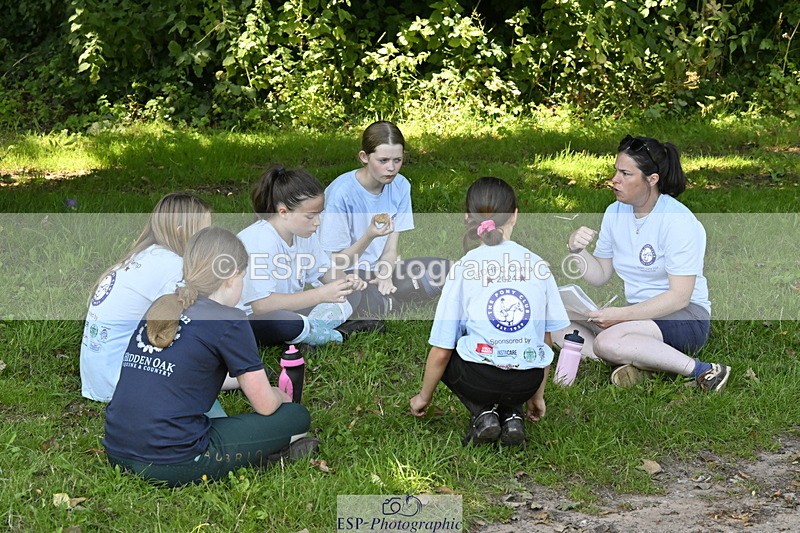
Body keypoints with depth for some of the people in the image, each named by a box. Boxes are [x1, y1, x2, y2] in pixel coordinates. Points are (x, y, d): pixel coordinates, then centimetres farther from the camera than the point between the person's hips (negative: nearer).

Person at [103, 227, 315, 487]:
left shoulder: (159, 308, 15)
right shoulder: (228, 321, -5)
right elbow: (265, 405, 2)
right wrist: (279, 395, 27)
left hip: (117, 454, 7)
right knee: (297, 416, 6)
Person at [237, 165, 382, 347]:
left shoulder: (304, 233, -1)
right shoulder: (260, 241, -26)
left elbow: (323, 271, 15)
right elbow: (261, 305, -33)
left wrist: (344, 281, -10)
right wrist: (321, 294, -31)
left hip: (289, 310, 8)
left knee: (351, 294, 2)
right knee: (281, 321, -41)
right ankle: (336, 334, -16)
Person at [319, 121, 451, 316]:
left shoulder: (400, 186, -2)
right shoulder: (341, 193, -19)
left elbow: (391, 250, 2)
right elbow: (337, 262, -15)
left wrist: (385, 275, -20)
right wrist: (370, 236, -31)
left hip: (380, 268, 6)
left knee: (443, 269, -15)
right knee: (377, 303, -38)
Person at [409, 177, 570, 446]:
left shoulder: (463, 268, -3)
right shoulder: (537, 264, 5)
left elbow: (441, 351, 0)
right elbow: (546, 340, 12)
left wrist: (424, 397, 18)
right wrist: (537, 396, 26)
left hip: (480, 380, -3)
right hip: (527, 382, 3)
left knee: (446, 357, 30)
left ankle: (483, 412, 6)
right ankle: (511, 414, 11)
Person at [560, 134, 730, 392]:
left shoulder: (678, 221, -16)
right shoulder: (615, 213, 6)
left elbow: (679, 297, -20)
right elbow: (599, 276, 10)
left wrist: (622, 315, -23)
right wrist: (577, 249, -10)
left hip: (685, 317, -8)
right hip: (637, 311, 8)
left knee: (607, 341, -34)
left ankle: (702, 371, -25)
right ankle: (636, 362, -19)